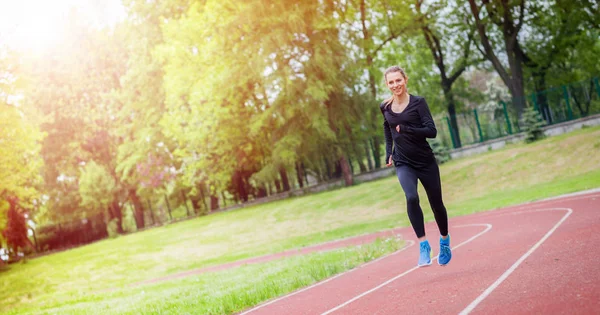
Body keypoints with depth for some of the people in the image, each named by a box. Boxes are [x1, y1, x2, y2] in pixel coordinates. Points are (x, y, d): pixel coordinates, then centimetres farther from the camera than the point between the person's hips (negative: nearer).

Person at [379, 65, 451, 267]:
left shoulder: (418, 103, -9)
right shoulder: (385, 107, 2)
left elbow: (432, 131, -17)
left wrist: (405, 129, -26)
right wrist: (388, 153, 14)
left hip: (426, 162, -1)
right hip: (403, 163, 1)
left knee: (436, 204, 12)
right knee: (411, 197, -27)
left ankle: (444, 240, 39)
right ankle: (423, 245, -19)